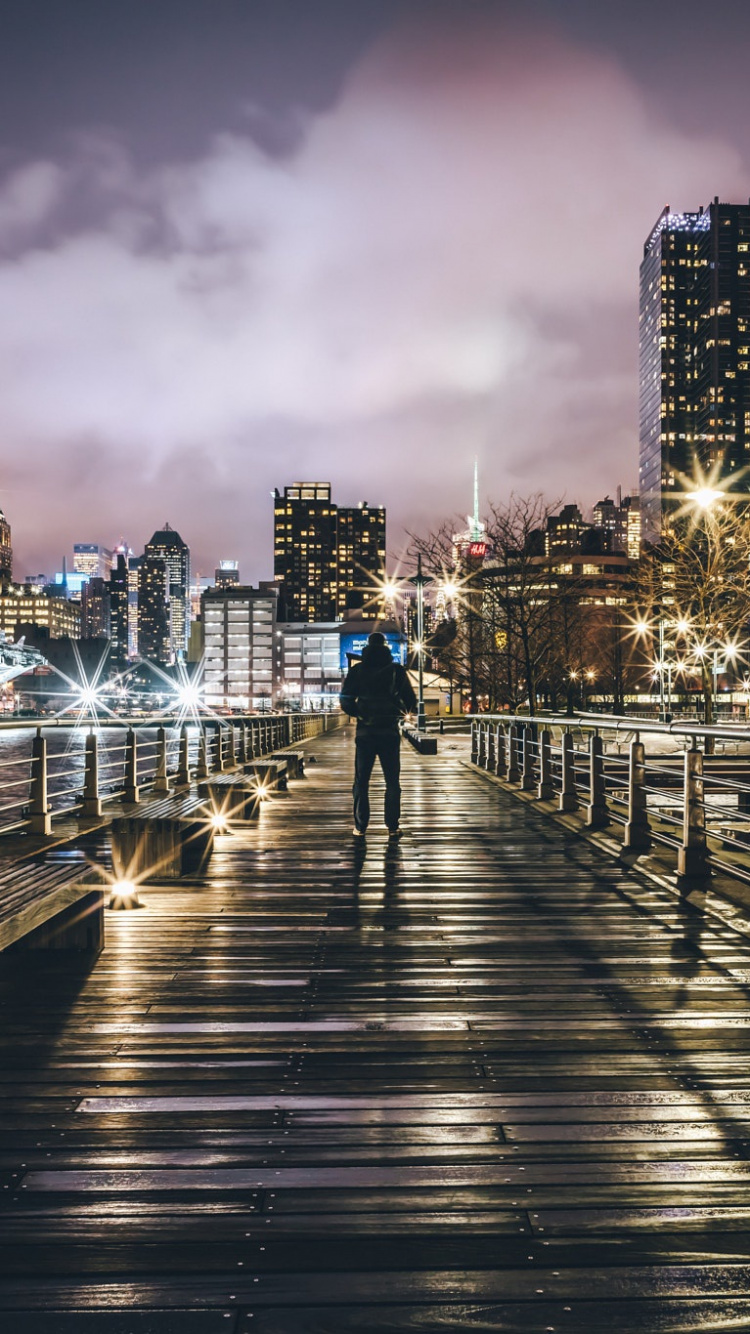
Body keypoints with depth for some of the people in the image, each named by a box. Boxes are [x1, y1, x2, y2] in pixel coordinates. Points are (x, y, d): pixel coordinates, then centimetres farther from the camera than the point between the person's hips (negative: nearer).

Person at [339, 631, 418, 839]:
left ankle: (360, 827, 5)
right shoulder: (396, 670, 1)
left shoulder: (356, 670, 2)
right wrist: (401, 712, 22)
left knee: (361, 781, 7)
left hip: (364, 733, 1)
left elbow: (345, 700, -2)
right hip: (389, 732, 0)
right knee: (392, 782, 6)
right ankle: (392, 827, 4)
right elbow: (411, 701, 1)